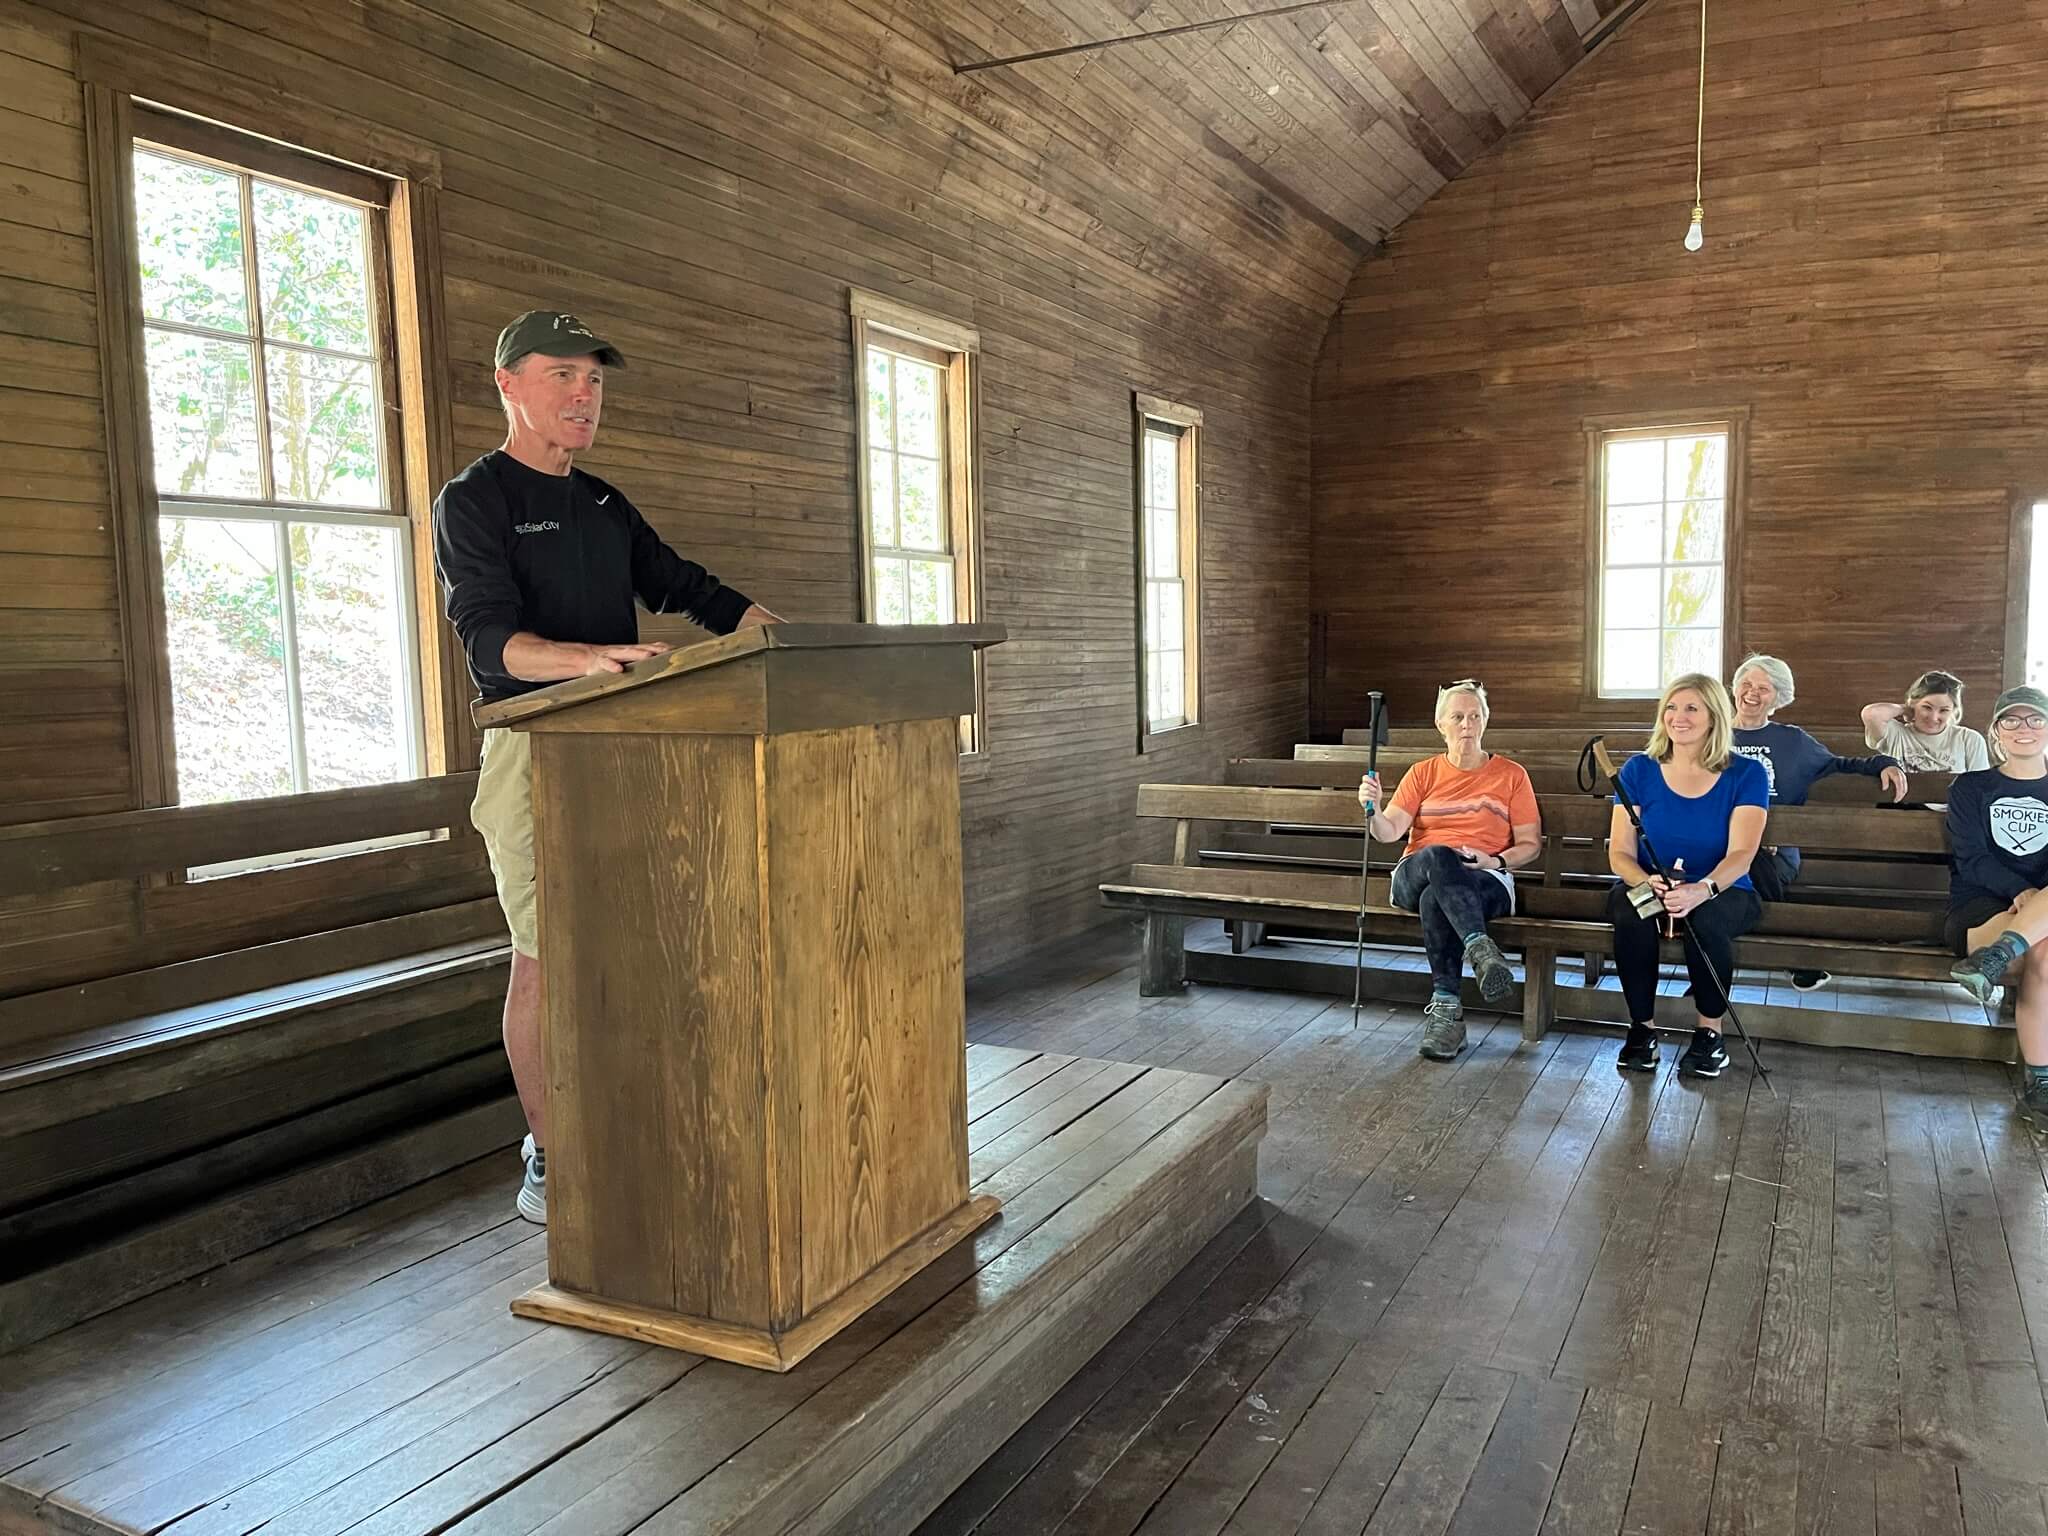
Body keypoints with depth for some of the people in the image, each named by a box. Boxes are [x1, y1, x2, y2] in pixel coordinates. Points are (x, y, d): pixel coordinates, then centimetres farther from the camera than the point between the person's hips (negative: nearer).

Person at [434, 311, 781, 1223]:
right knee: (546, 959, -4)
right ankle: (549, 1164, 6)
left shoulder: (605, 506, 20)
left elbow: (684, 585, 20)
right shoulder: (473, 504, -2)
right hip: (536, 746, -6)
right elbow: (489, 636, -15)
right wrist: (588, 658, -35)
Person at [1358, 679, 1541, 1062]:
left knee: (1436, 900, -38)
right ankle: (1482, 952, -51)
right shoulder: (1423, 773, 15)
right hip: (1416, 876, 1)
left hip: (1486, 880, -1)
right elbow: (1390, 831, 1)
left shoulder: (1511, 775, 13)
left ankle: (1445, 1009, -38)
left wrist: (1495, 861, -10)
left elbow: (1530, 845, 11)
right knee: (1437, 856, -38)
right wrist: (1373, 811, -22)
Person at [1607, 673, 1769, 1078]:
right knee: (1630, 910, -34)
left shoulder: (1746, 774, -4)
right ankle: (1642, 1026, -14)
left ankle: (1710, 1031, -13)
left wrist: (1702, 889, -37)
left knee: (1706, 916, -36)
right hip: (1647, 888, 1)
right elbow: (1620, 853, -4)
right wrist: (1647, 881, -27)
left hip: (1723, 893, -1)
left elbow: (1741, 854, -16)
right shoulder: (1639, 770, 0)